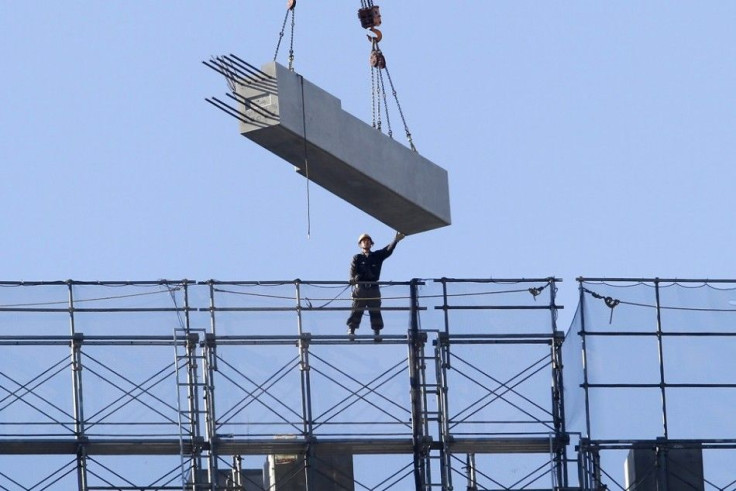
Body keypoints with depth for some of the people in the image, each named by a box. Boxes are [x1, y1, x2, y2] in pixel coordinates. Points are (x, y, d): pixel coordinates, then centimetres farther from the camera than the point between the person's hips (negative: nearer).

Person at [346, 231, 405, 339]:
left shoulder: (377, 256, 16)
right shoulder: (357, 258, 12)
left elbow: (388, 250, 3)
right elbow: (353, 270, -2)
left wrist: (396, 240, -12)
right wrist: (354, 279, -23)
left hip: (373, 288, 2)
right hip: (360, 288, -2)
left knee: (375, 311, 0)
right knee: (357, 310, -7)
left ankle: (377, 332, 1)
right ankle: (351, 329, -7)